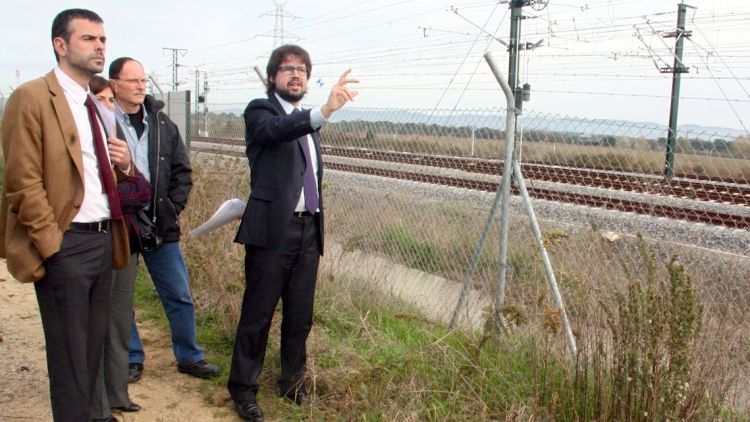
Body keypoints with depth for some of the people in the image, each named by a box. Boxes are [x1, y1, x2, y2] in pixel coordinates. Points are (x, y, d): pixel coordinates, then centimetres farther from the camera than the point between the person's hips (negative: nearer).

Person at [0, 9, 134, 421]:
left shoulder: (98, 105, 15)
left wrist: (123, 164, 1)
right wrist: (51, 245, -17)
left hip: (104, 239, 8)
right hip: (66, 244, -8)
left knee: (93, 349, 17)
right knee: (70, 357, 3)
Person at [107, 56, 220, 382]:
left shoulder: (162, 123, 8)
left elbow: (182, 170, 11)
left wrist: (173, 207, 0)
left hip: (161, 227, 4)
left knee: (179, 296, 8)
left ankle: (189, 356, 23)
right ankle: (131, 360, 27)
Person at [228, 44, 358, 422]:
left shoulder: (307, 121, 18)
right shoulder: (260, 111, -2)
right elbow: (275, 130, -27)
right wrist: (324, 110, -42)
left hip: (308, 230, 6)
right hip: (273, 229, -6)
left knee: (300, 316, 13)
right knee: (257, 315, 2)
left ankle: (292, 379, 30)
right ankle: (243, 389, 17)